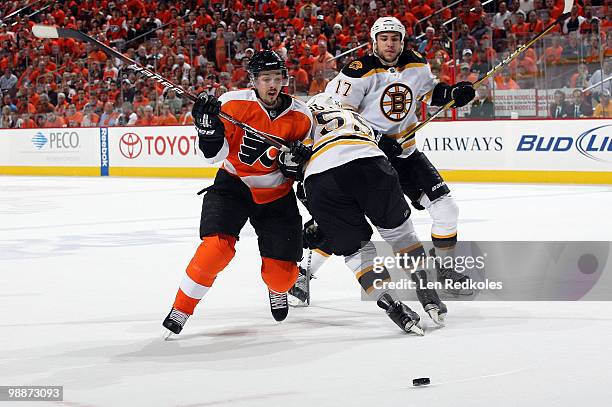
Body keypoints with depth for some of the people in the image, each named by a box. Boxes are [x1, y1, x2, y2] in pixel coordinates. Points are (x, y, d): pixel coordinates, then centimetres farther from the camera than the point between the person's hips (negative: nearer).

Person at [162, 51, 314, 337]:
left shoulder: (301, 116, -7)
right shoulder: (234, 103, -17)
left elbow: (303, 156, 7)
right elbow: (215, 154, -16)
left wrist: (297, 156, -16)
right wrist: (208, 125, -34)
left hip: (277, 194, 3)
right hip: (234, 184, -3)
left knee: (282, 272, -2)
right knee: (218, 245, -27)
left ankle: (277, 290, 38)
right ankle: (181, 309, -10)